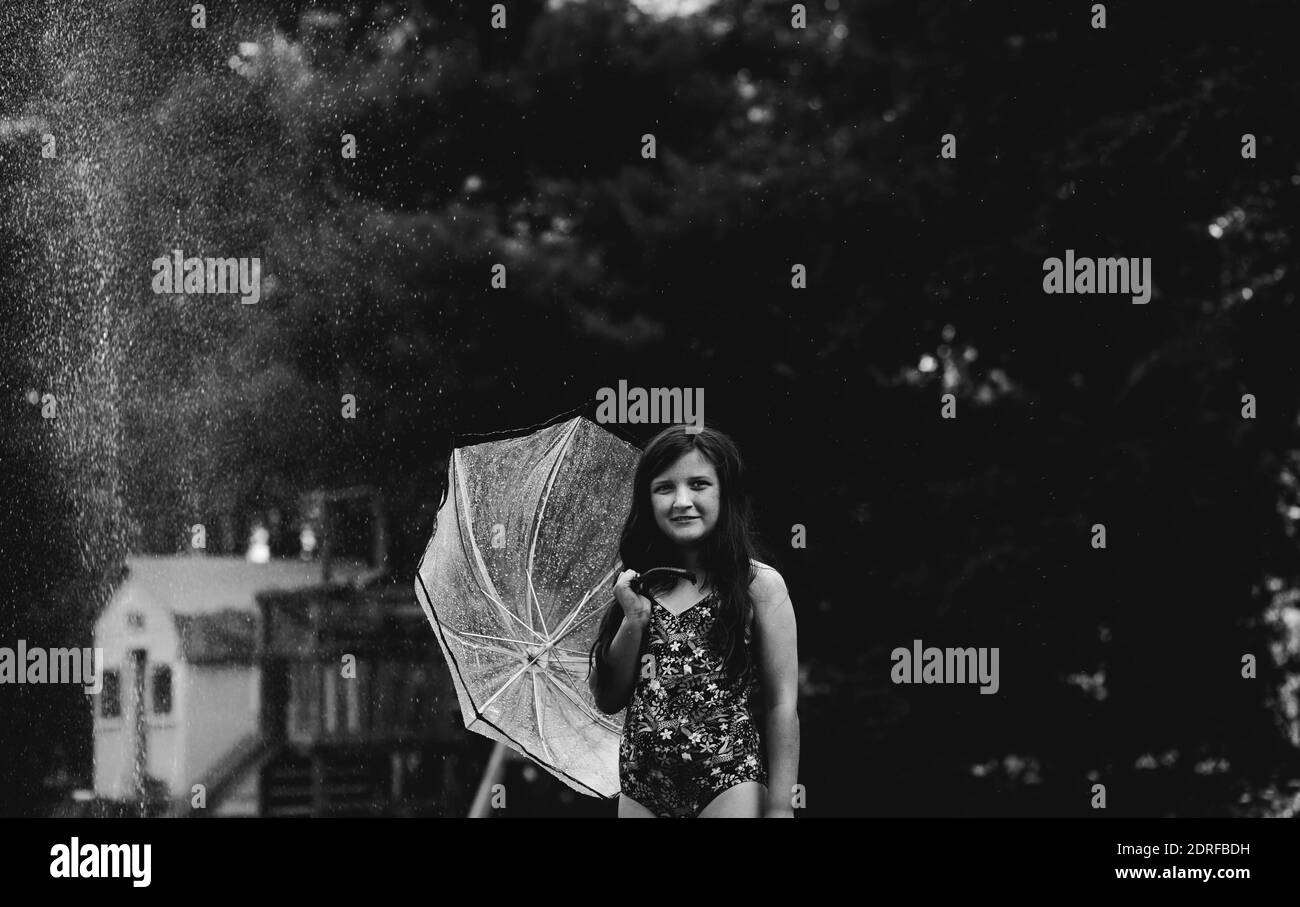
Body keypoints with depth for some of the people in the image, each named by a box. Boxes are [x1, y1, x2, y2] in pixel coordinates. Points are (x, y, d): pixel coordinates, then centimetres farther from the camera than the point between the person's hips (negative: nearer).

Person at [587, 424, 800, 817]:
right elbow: (608, 700, 8)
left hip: (728, 785, -3)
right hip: (640, 790, 3)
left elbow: (782, 706, -4)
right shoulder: (636, 586, 8)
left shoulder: (759, 584, -2)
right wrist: (634, 622, -5)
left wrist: (779, 806, -9)